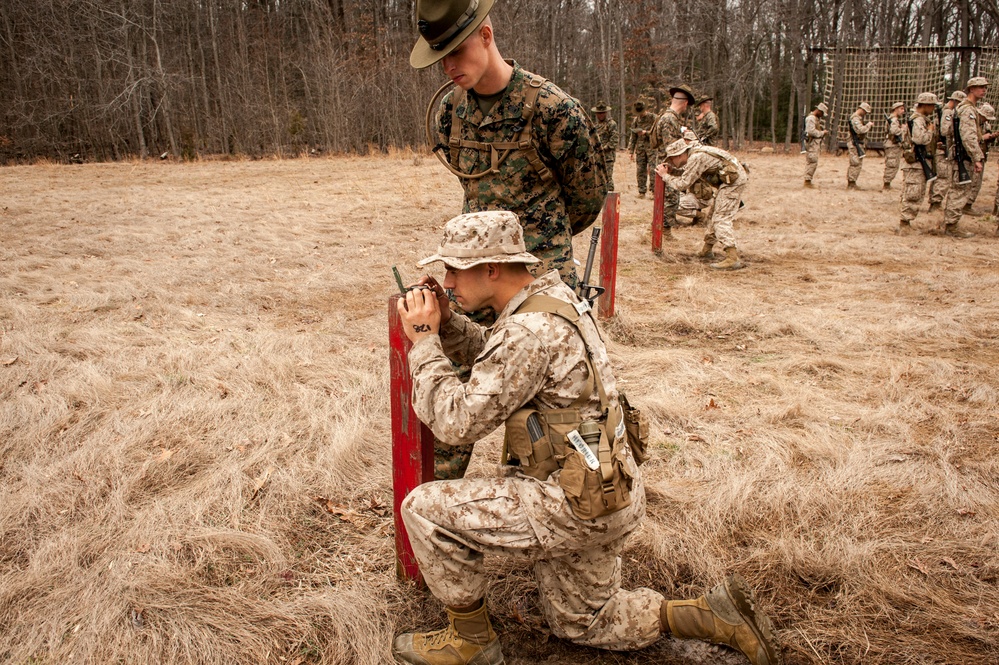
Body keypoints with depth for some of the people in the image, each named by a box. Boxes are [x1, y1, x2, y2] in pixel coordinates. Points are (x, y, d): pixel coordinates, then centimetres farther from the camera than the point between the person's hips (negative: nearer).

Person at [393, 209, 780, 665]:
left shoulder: (532, 329, -25)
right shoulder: (551, 297, 6)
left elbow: (460, 421, -24)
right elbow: (490, 358, 22)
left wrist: (423, 341, -15)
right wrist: (444, 322, 5)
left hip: (577, 504, -10)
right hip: (603, 495, 10)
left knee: (425, 508, -5)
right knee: (582, 624, 26)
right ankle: (715, 616, 20)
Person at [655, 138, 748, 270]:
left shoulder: (696, 158, -19)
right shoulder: (693, 154, 11)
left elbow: (682, 185, -17)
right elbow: (689, 177, 21)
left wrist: (665, 176, -4)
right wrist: (672, 171, 9)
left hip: (734, 179, -10)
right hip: (729, 180, 10)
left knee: (721, 219, -14)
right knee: (713, 216, 19)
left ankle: (732, 258, -22)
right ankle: (707, 249, 32)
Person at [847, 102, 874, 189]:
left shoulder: (858, 117, 17)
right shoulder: (855, 118, -17)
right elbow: (860, 130, -28)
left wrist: (868, 124, 10)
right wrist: (868, 125, -15)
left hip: (858, 144, 11)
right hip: (856, 144, -11)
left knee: (853, 164, 14)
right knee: (857, 164, -10)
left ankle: (850, 183, 20)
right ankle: (852, 183, -8)